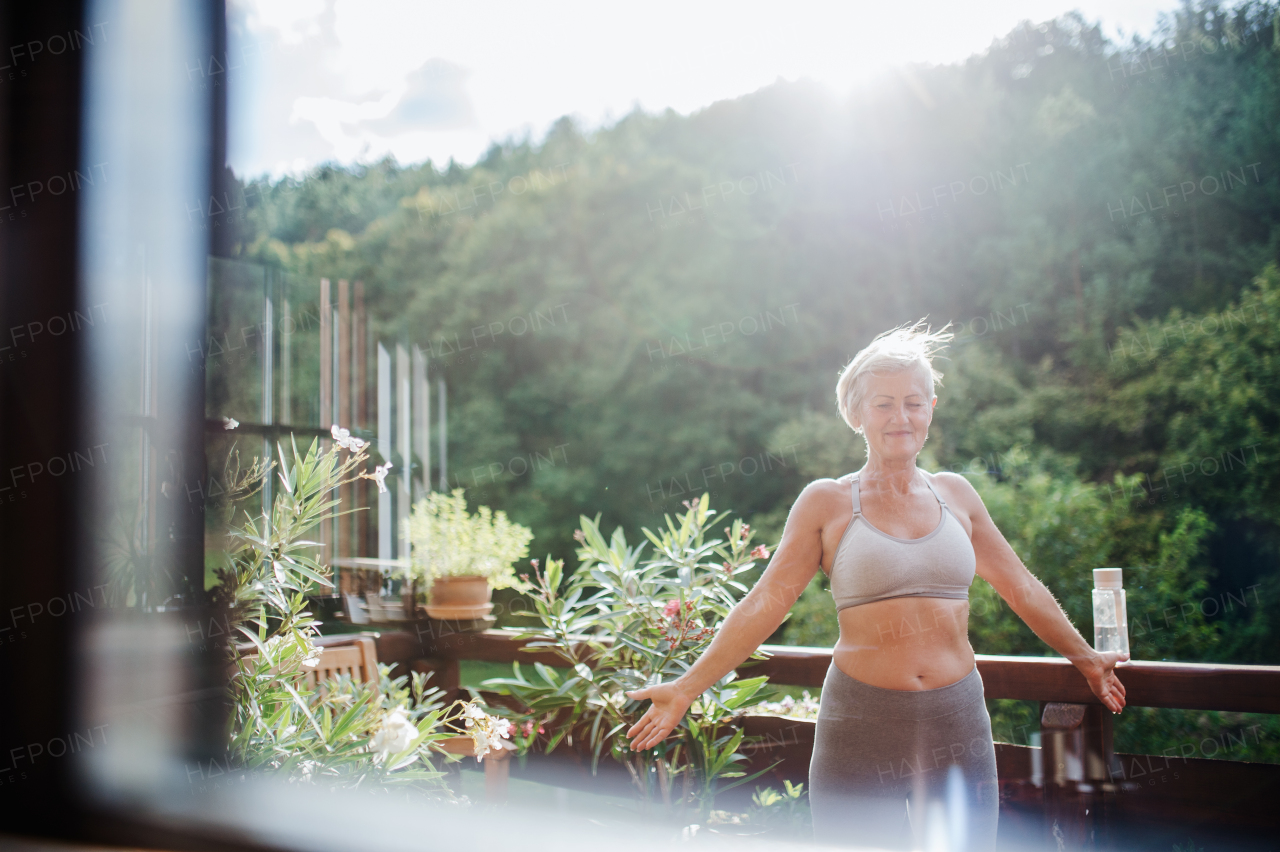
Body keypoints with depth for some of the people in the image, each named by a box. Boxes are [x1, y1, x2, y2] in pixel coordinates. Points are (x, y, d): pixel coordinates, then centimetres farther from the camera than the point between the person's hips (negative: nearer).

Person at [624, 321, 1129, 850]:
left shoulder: (955, 495, 10)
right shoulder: (827, 503, 1)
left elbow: (1021, 588, 21)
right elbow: (765, 603, -1)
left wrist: (1084, 658, 27)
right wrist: (688, 687, -6)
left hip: (958, 725, 3)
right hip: (861, 729, -3)